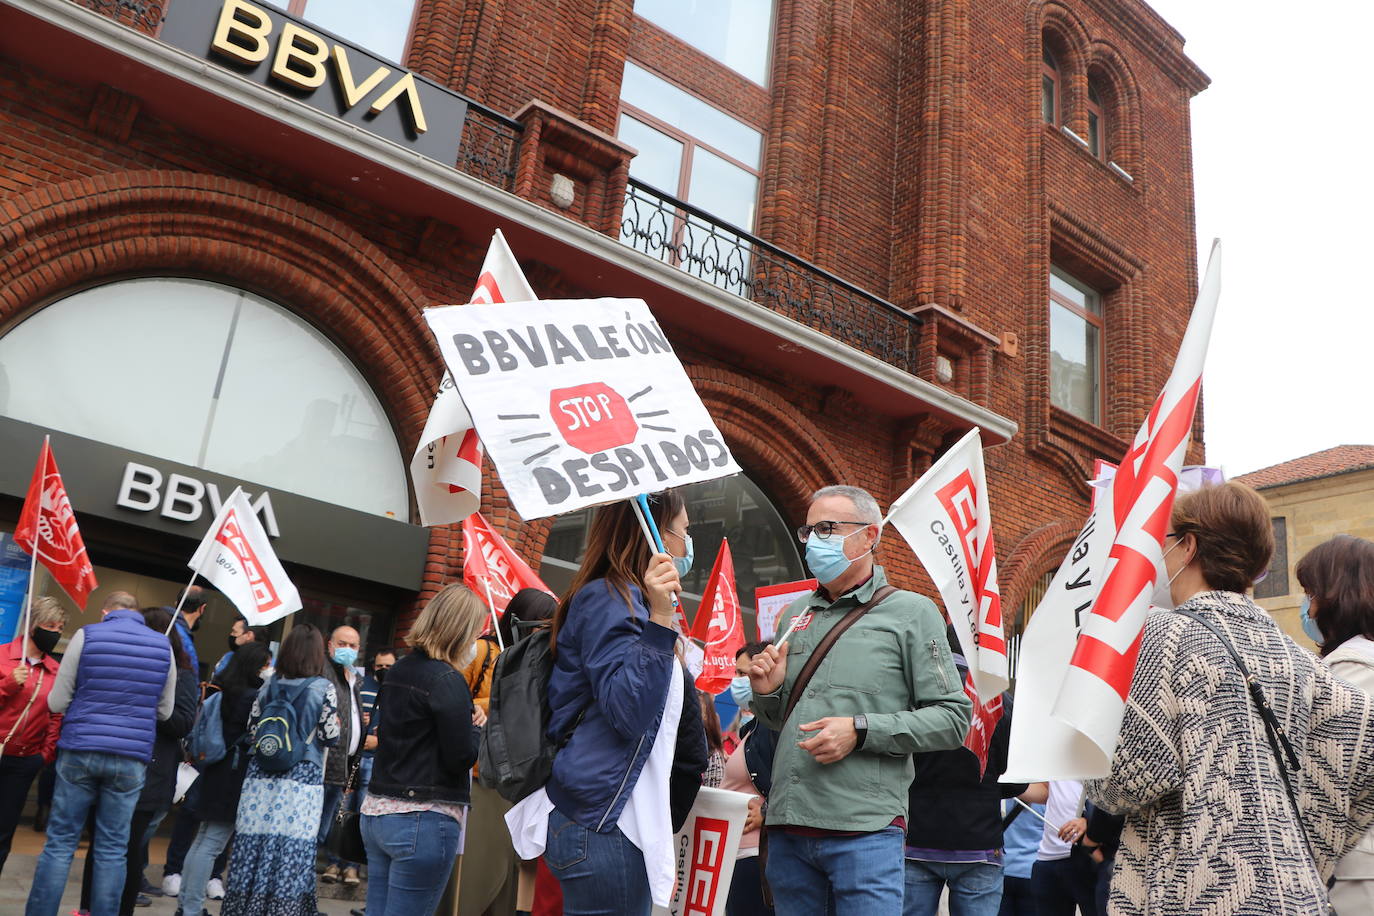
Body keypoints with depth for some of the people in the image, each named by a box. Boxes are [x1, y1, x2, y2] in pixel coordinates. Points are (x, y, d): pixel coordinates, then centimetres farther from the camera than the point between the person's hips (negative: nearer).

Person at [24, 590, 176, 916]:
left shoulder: (86, 635, 0)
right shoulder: (163, 646, 4)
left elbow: (56, 703, 1)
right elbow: (165, 711, 8)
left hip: (79, 752, -1)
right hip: (131, 759, 1)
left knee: (60, 843, 7)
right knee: (112, 849, 7)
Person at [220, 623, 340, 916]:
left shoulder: (270, 685, 5)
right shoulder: (324, 688, -6)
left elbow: (251, 728, 9)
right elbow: (330, 737, -6)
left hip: (262, 776, 4)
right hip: (303, 779, -4)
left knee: (253, 846, 8)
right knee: (291, 851, 0)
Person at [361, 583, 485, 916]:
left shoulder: (397, 672, 10)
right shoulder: (447, 680, -15)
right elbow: (462, 757, -16)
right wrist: (478, 725, 3)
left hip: (377, 812, 8)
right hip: (424, 824, -8)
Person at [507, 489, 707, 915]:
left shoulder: (623, 600, 17)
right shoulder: (608, 598, -12)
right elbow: (629, 714, -25)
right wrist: (659, 620, -28)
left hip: (608, 818, 10)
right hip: (603, 822, -10)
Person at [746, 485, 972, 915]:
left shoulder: (910, 612, 0)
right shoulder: (795, 614, 14)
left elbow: (953, 718, -6)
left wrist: (861, 731, -15)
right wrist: (767, 691, 1)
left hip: (865, 830, -5)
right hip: (787, 828, 5)